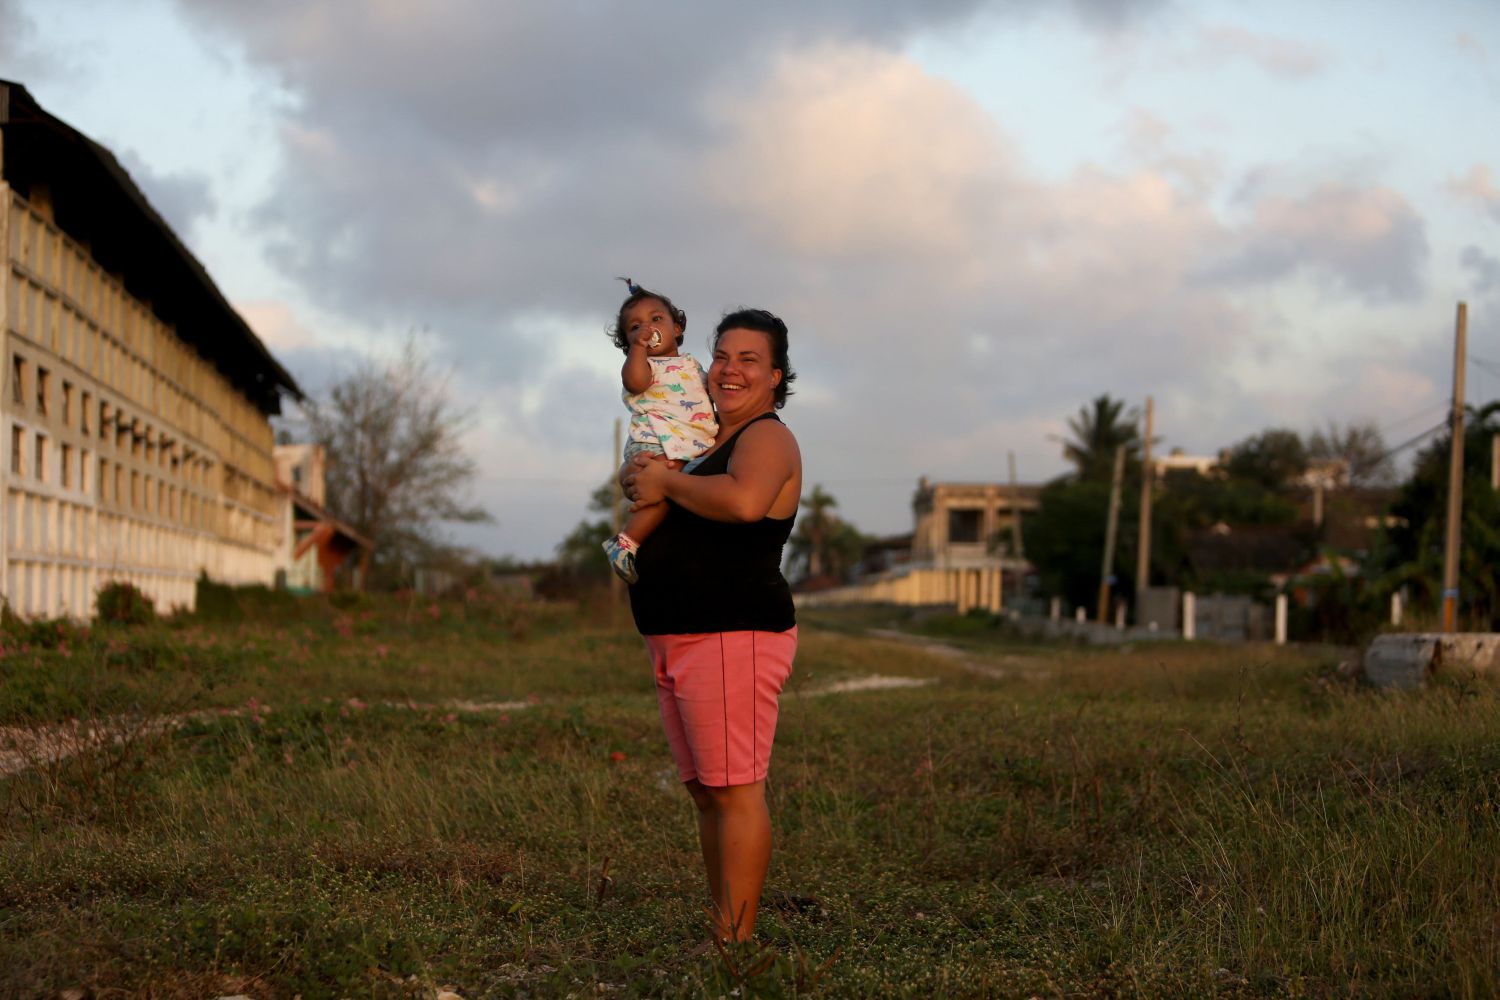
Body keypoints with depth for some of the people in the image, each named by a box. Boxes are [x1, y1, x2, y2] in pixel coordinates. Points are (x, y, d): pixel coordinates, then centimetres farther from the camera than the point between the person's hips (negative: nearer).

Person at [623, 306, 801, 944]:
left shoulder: (767, 439, -8)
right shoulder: (707, 437, 21)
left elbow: (745, 501, -30)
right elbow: (637, 482, 31)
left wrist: (667, 483, -15)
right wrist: (638, 474, 7)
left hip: (733, 636, -10)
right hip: (677, 644, 10)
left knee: (735, 790, -10)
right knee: (705, 794, 13)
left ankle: (737, 942, -8)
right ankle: (721, 931, 20)